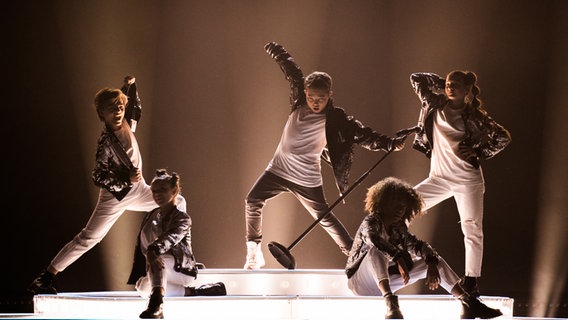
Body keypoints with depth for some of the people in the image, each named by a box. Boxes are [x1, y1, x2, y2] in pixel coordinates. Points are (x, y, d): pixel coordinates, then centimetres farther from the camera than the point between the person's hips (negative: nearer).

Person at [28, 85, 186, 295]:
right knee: (87, 238, -10)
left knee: (178, 203, 9)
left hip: (138, 190, 8)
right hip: (115, 196, -8)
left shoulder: (125, 126, -4)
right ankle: (47, 276, -6)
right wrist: (127, 180, -30)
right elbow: (98, 178, -24)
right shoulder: (106, 142, -24)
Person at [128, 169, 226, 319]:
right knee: (144, 288, -12)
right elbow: (140, 248, 16)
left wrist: (153, 251, -51)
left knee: (156, 258, -35)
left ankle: (157, 304, -61)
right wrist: (137, 277, 8)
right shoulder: (149, 217, 13)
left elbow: (170, 237, -31)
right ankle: (190, 292, 6)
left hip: (180, 268, -10)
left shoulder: (182, 218, -8)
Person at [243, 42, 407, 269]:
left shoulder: (335, 120, -17)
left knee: (324, 218, 2)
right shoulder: (299, 102, -6)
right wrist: (276, 52, 11)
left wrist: (389, 143, -34)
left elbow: (363, 135, -22)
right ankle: (254, 253, 7)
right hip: (279, 168, 4)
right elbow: (292, 71, 5)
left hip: (307, 179, -4)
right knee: (253, 201, -4)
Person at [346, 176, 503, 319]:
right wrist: (398, 258, -50)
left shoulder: (398, 228, 5)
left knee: (432, 259, 1)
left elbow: (418, 245, -1)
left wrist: (432, 265, -22)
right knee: (376, 249, -38)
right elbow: (372, 238, -39)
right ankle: (390, 303, -55)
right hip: (360, 282, -7)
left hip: (382, 282, 7)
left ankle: (467, 302, -8)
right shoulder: (371, 222, -16)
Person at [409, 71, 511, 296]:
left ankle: (471, 281, -2)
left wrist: (476, 152, -10)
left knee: (472, 228, -7)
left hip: (467, 179, -4)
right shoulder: (436, 105, 1)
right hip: (438, 178, 4)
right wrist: (441, 83, 4)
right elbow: (416, 79, 10)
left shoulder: (474, 116, -8)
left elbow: (504, 137, -5)